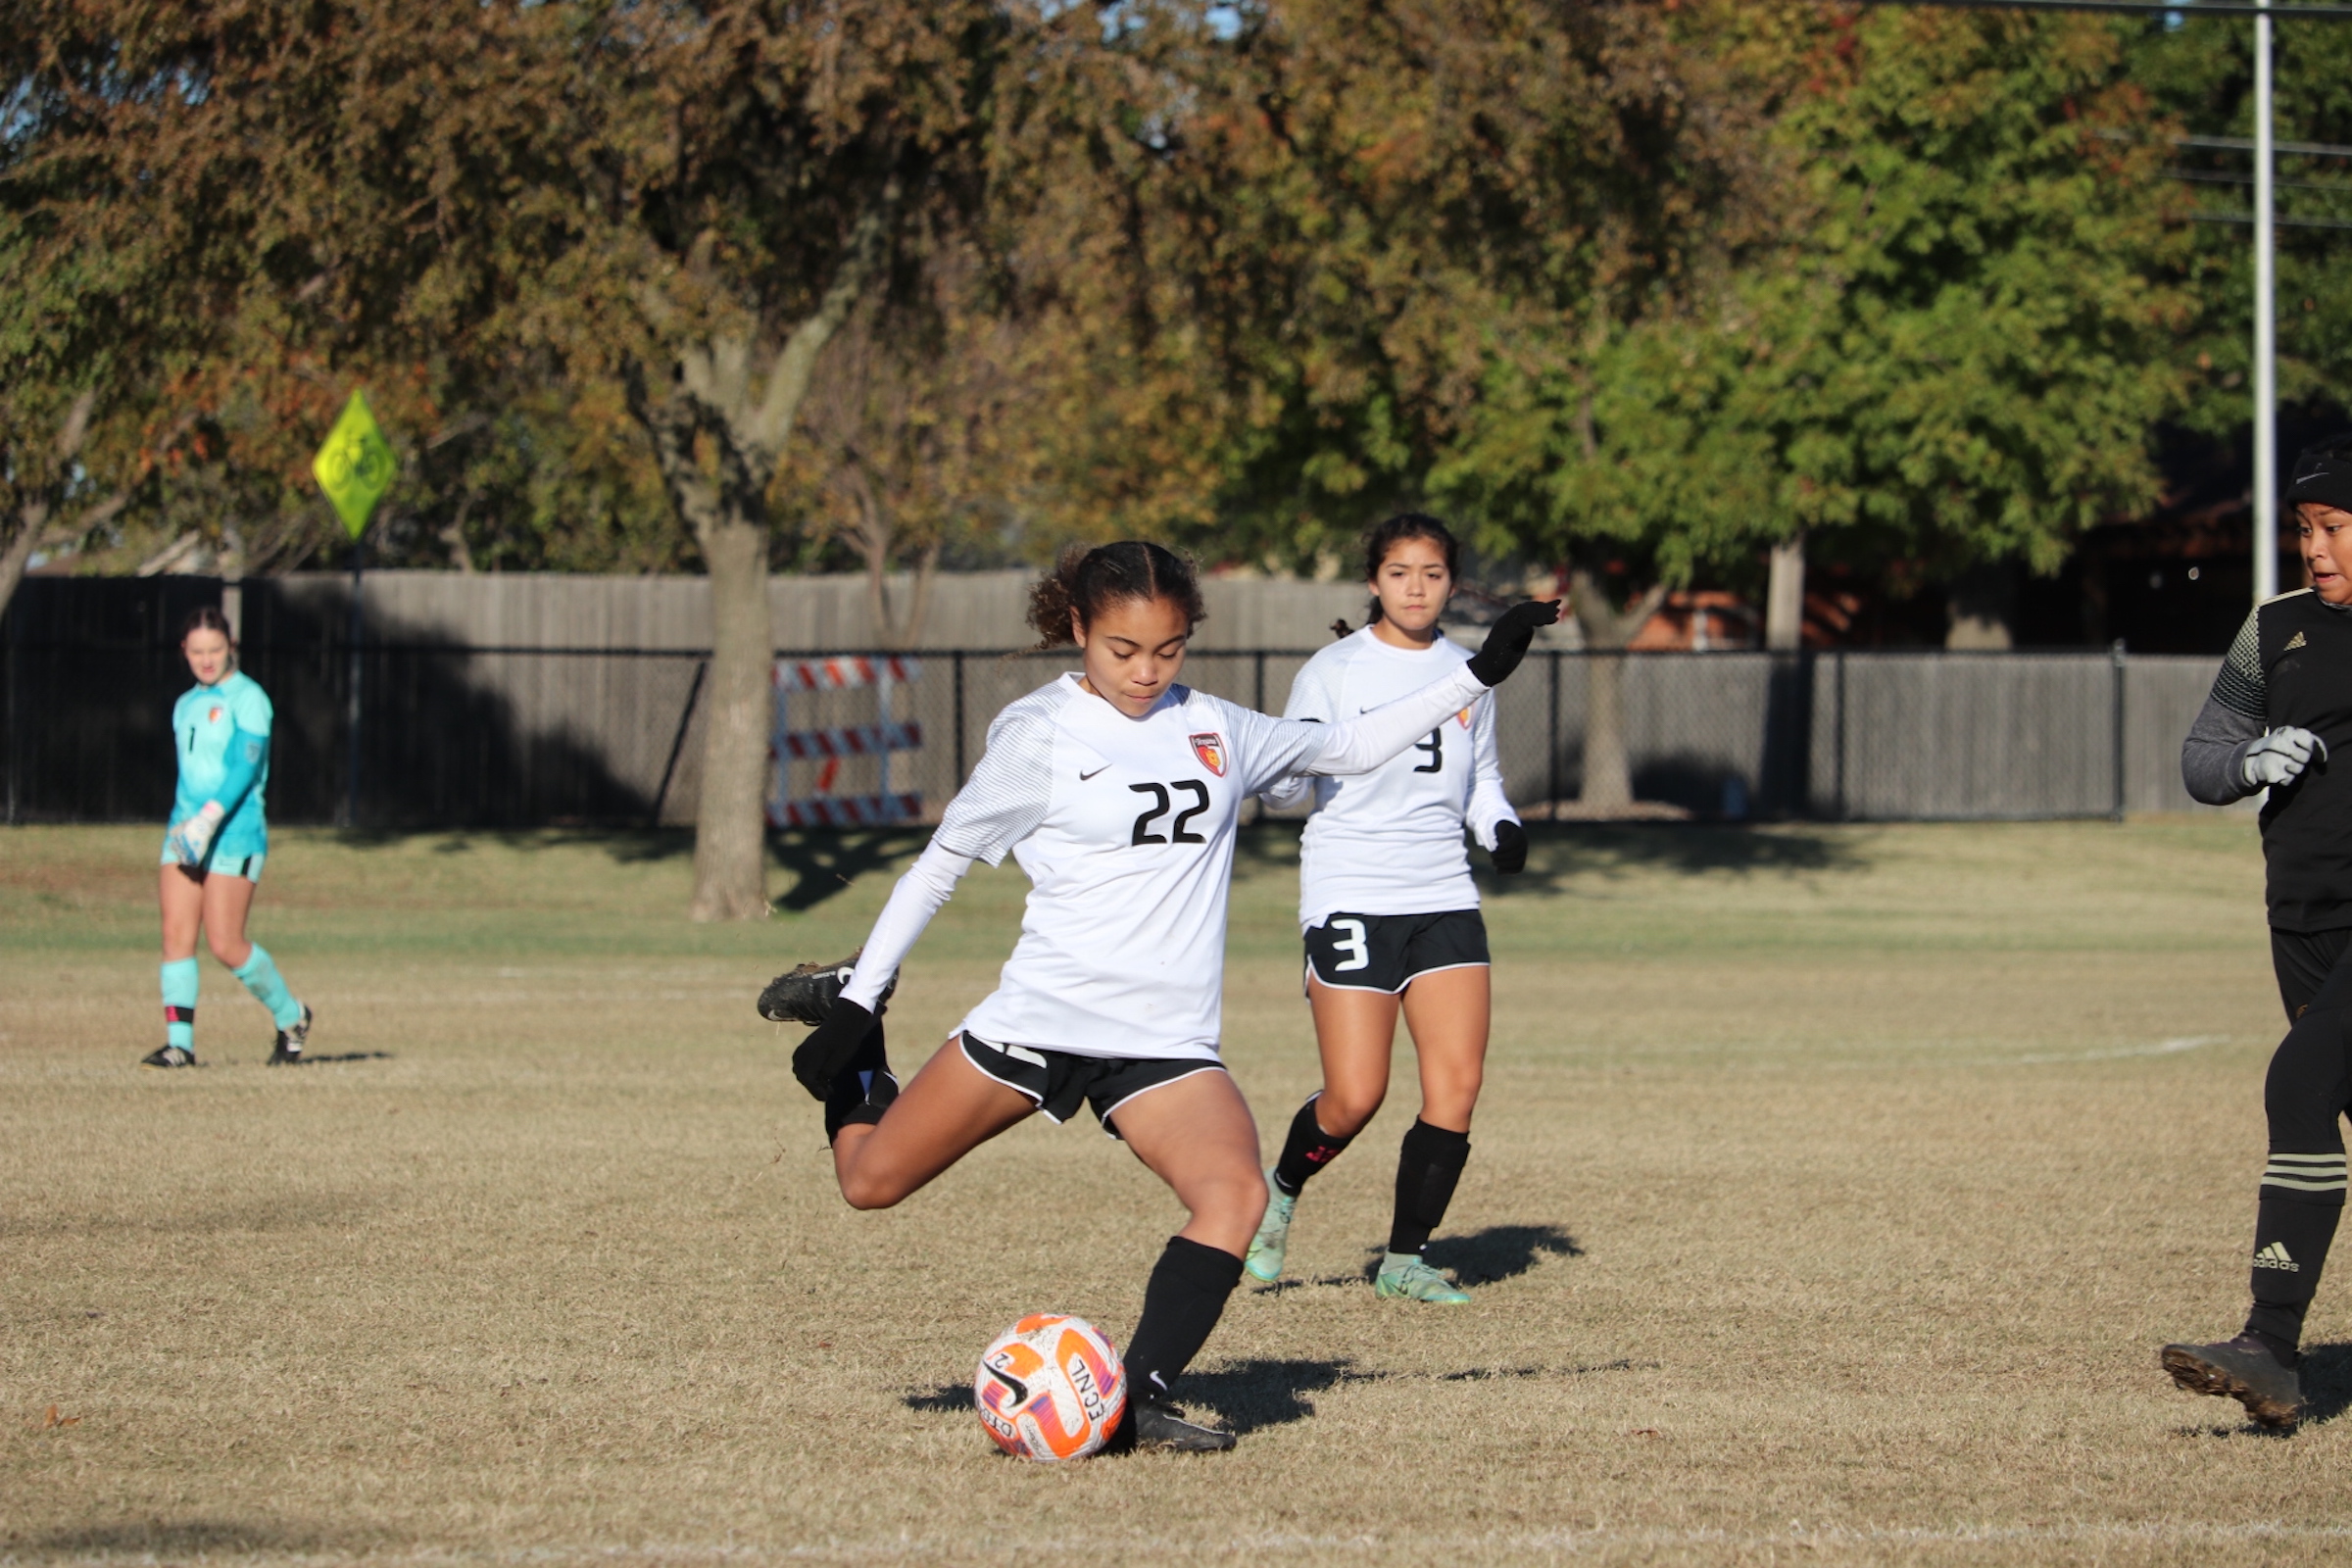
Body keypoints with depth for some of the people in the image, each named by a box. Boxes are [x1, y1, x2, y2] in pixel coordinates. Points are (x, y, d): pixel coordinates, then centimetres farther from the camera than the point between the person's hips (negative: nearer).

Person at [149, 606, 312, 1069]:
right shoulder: (185, 705, 16)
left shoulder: (247, 697, -6)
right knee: (176, 932, -6)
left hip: (234, 834, -7)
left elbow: (246, 765, -16)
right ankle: (179, 1043, -6)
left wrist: (210, 818, -25)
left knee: (225, 944, -8)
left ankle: (291, 1017, 12)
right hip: (186, 830, 7)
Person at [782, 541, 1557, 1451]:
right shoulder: (1038, 735, -3)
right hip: (1038, 1020, -3)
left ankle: (1135, 1402, -25)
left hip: (1166, 1045, 3)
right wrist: (858, 1002, 1)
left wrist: (1481, 672, 20)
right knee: (869, 1184, 1)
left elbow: (1352, 746, 24)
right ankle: (857, 1073, 34)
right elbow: (938, 865, 3)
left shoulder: (1216, 729, 9)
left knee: (1235, 1194, -25)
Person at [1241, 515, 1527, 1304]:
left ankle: (1407, 1256, 5)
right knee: (1355, 1098, -9)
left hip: (1444, 898, 4)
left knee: (1457, 1085, -8)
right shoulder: (1334, 671, -3)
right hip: (1350, 898, -4)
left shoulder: (1467, 674, 11)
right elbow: (1283, 791, -2)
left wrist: (1502, 827, 2)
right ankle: (1279, 1193, 22)